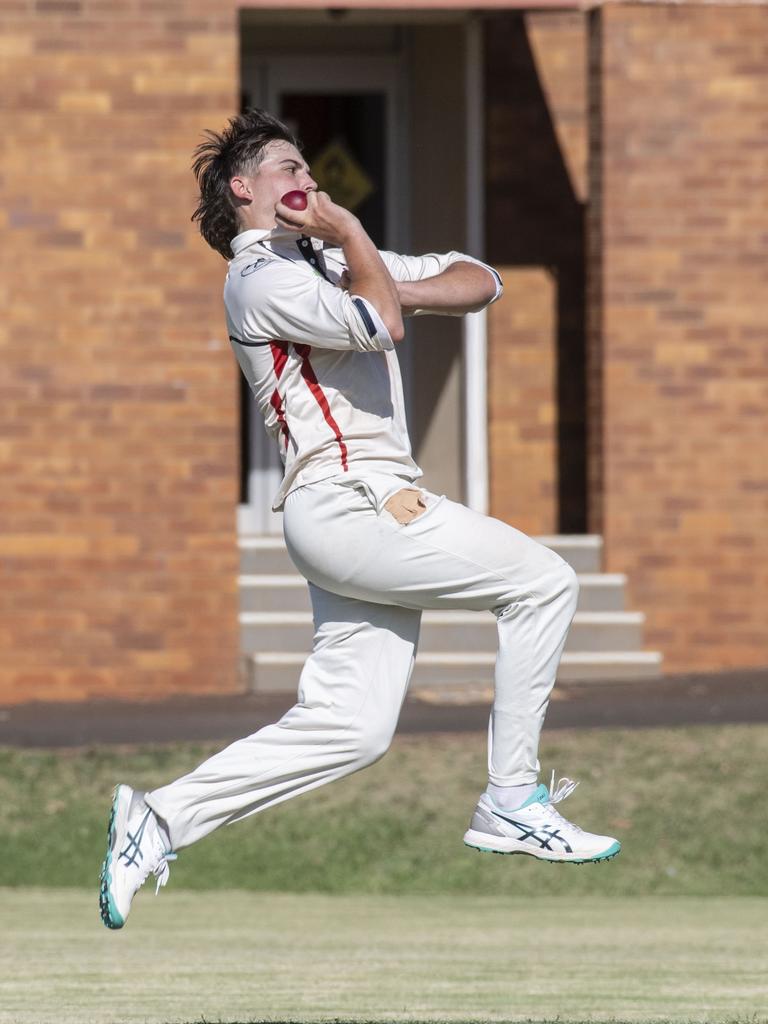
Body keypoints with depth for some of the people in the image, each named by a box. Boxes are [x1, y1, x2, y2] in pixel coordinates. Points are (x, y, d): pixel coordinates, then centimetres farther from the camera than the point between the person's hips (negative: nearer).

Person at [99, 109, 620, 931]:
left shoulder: (332, 262, 25)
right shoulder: (261, 277, -4)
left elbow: (478, 282, 19)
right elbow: (378, 326, -20)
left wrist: (401, 291, -1)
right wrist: (348, 231, -5)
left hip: (373, 512, 9)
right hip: (346, 501, -9)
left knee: (351, 725, 1)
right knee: (542, 580, -9)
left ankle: (163, 817, 3)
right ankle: (511, 802, -6)